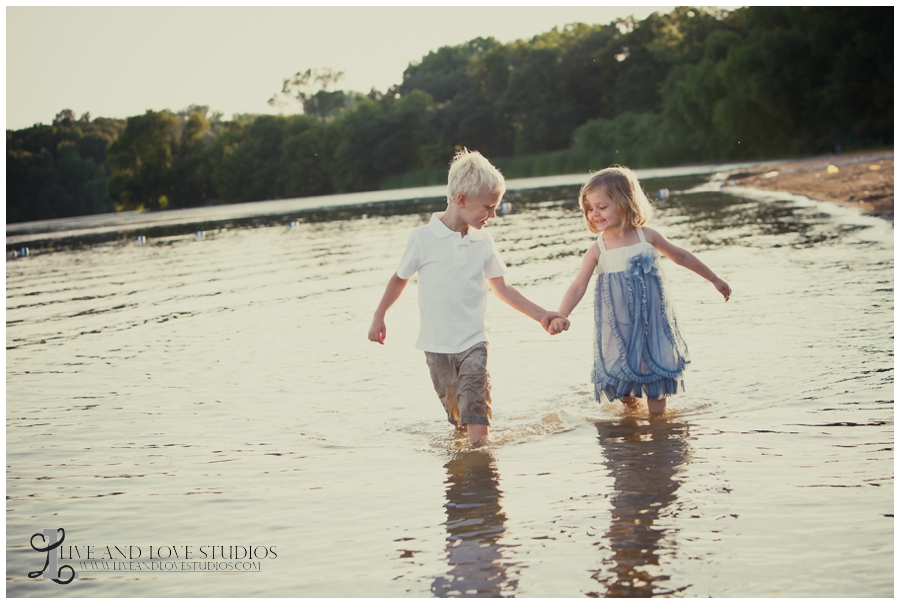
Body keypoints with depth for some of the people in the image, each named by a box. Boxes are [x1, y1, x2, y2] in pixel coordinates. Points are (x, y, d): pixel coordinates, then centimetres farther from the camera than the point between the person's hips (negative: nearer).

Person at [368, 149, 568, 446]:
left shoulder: (483, 241, 2)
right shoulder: (423, 238, -8)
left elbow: (502, 288, 10)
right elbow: (400, 279, 7)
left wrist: (540, 314, 7)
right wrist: (379, 318, 12)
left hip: (473, 343, 2)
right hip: (436, 345, -1)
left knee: (477, 418, -12)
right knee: (456, 416, 5)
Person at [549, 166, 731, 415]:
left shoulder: (646, 236, -3)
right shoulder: (597, 250, -6)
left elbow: (681, 257, 11)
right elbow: (578, 287, -11)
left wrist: (715, 279, 19)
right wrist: (560, 316, -27)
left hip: (653, 323, 1)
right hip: (620, 328, -1)